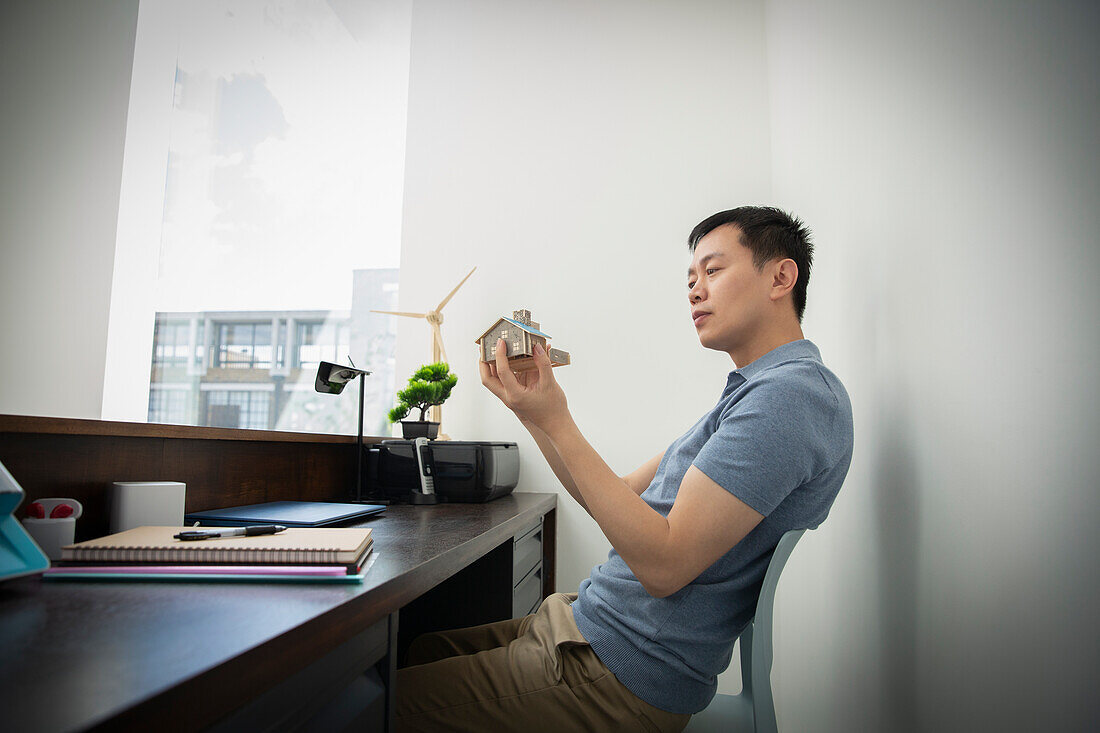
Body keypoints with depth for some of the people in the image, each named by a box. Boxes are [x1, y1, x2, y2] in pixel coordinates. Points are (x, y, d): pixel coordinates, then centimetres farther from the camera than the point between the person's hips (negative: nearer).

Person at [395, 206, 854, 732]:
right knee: (412, 652, 15)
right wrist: (534, 412, 3)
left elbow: (664, 565, -26)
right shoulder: (751, 393, 15)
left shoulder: (792, 392, -19)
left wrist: (557, 421, -23)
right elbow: (623, 502, 12)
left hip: (627, 676, -9)